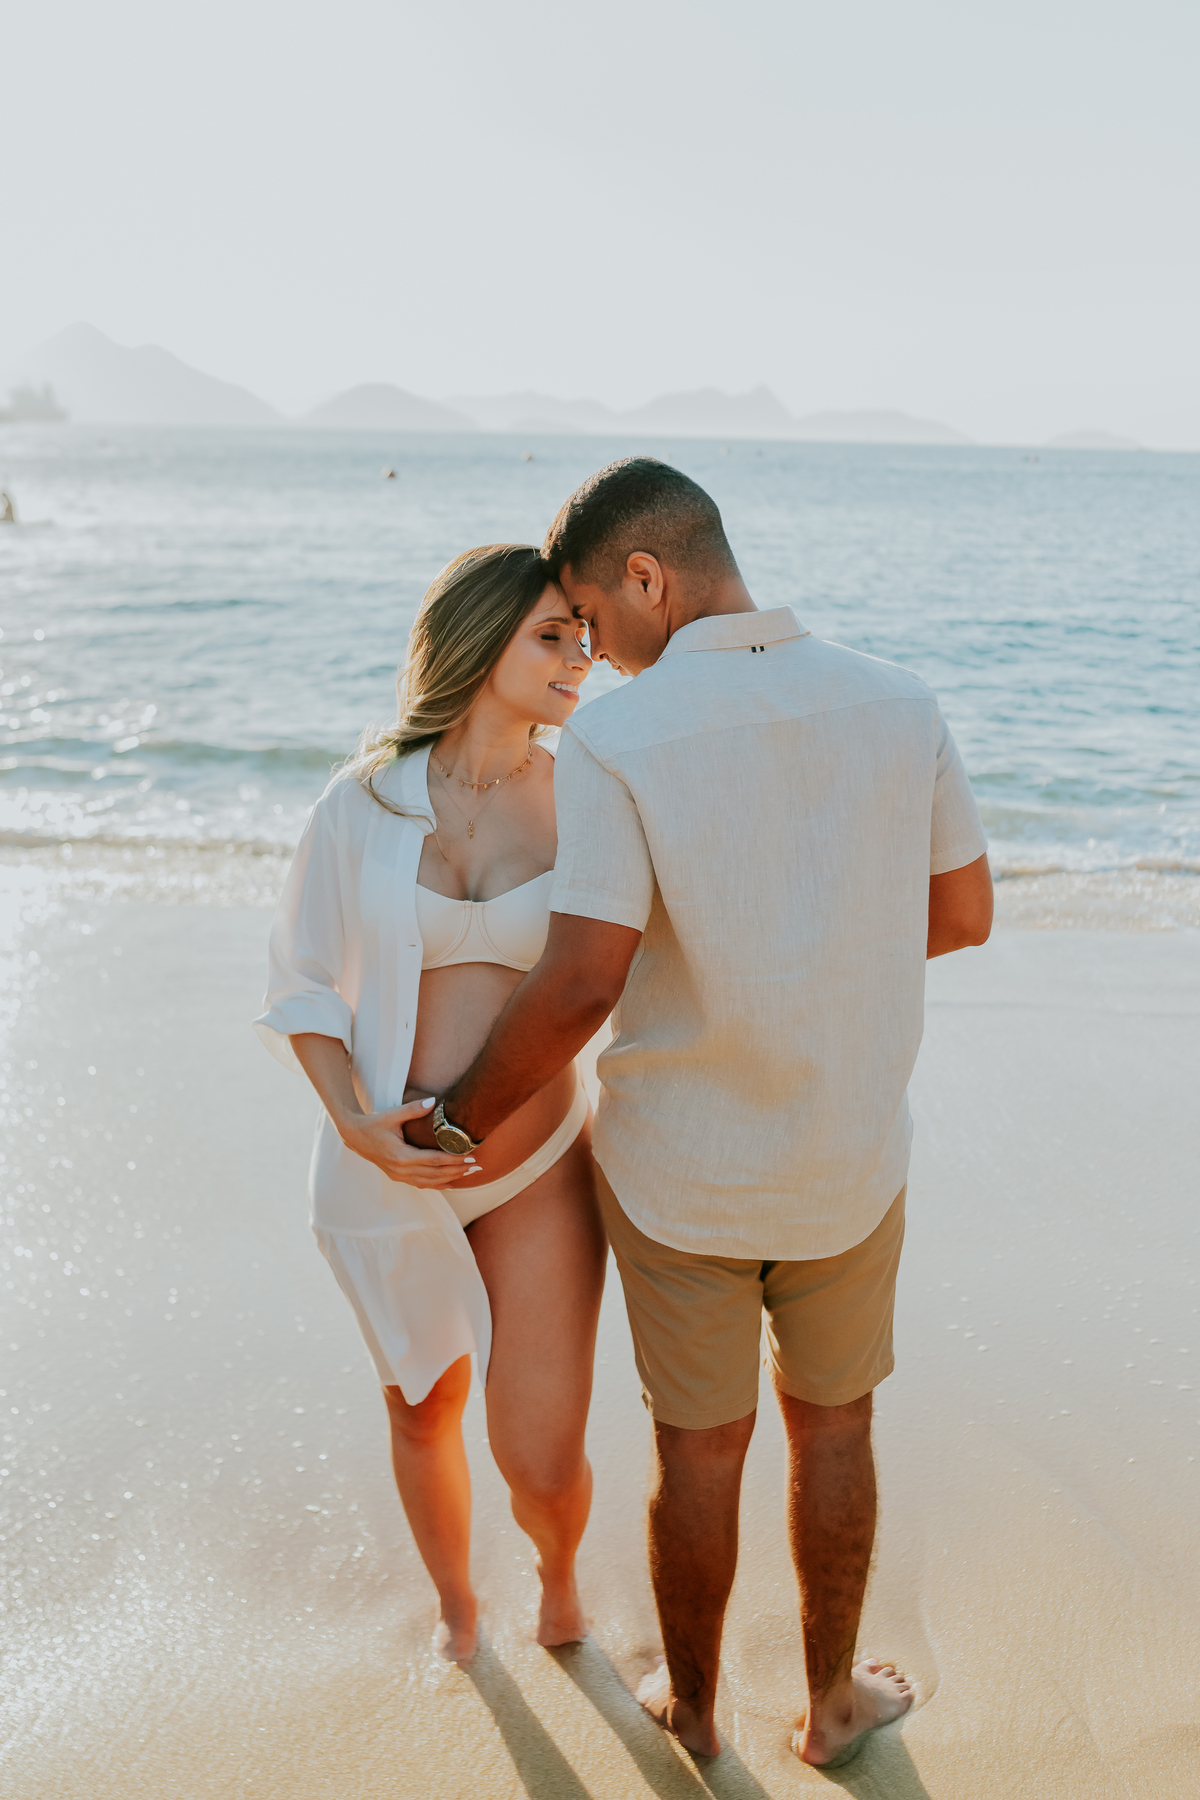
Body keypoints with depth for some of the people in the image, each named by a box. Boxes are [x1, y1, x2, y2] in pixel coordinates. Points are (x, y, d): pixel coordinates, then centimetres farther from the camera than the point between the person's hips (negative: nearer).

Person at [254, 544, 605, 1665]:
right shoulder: (363, 802, -8)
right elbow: (304, 986, -3)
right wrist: (355, 1124, -17)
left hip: (539, 1171, 0)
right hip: (386, 1170, 1)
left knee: (542, 1464, -3)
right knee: (423, 1412, 21)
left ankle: (559, 1571, 37)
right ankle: (454, 1600, 54)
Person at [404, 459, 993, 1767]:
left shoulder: (612, 740, -20)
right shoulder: (897, 704, -8)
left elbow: (580, 985, -24)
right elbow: (963, 915, 2)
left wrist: (460, 1120, -9)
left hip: (677, 1168, -2)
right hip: (846, 1165, 3)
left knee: (698, 1445, 18)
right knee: (831, 1423, 23)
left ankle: (691, 1705, 41)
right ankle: (830, 1701, 41)